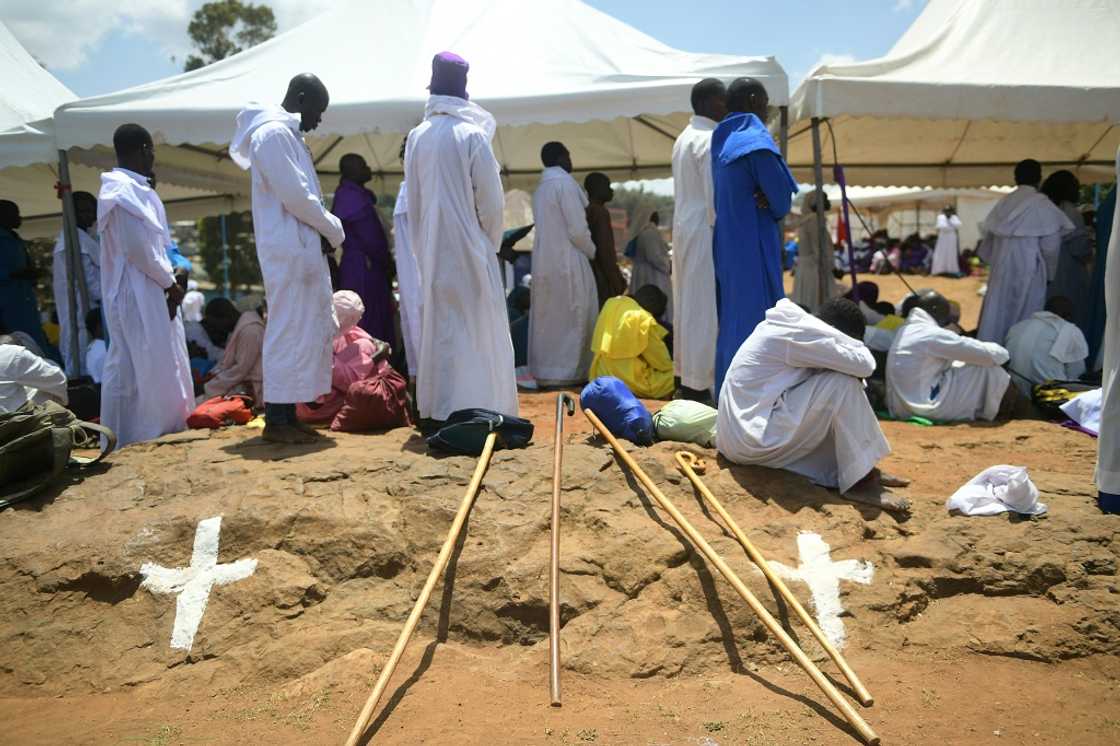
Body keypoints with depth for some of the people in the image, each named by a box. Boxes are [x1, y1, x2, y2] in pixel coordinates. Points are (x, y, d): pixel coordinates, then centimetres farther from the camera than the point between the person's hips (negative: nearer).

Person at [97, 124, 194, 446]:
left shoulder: (133, 187, 16)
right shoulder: (124, 190, -14)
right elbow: (137, 248, -20)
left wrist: (168, 279, 6)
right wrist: (170, 281, -10)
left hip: (149, 291, 10)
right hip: (135, 294, -10)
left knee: (158, 364, 13)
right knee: (139, 366, -5)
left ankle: (163, 429, 22)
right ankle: (135, 440, 1)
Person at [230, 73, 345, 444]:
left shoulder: (287, 134, 20)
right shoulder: (273, 133, -11)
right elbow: (294, 196, -17)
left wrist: (325, 229, 3)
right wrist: (333, 229, -5)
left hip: (303, 249, 10)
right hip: (288, 250, -10)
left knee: (307, 329, 11)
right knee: (289, 330, -6)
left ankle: (287, 414, 16)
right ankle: (276, 420, 0)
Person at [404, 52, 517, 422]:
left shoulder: (416, 136, 4)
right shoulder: (473, 134, -9)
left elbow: (412, 202, 8)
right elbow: (492, 201, -8)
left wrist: (422, 248, 16)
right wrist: (491, 242, 8)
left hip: (432, 249, 5)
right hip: (468, 247, -4)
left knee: (437, 326, 11)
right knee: (474, 328, 2)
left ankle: (434, 411, 15)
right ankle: (475, 408, 3)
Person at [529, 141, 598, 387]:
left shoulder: (540, 188, 14)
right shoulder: (565, 183, -10)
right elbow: (578, 230, -14)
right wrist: (593, 252, 3)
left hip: (543, 262, 8)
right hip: (567, 262, -8)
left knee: (547, 319, 11)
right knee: (572, 318, -1)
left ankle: (544, 371, 15)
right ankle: (567, 372, 1)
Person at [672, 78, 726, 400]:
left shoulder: (684, 138, 15)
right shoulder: (710, 140, -13)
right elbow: (715, 197, -17)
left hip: (684, 228, 10)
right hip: (704, 232, -10)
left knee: (687, 304, 13)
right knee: (705, 307, -6)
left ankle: (687, 377, 21)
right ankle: (698, 383, -2)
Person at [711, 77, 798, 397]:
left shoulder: (724, 141, 13)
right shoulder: (755, 141, -13)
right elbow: (783, 199, -12)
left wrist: (763, 201, -2)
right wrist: (769, 206, 8)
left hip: (727, 245, 9)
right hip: (753, 247, -9)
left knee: (733, 322, 13)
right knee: (754, 323, -5)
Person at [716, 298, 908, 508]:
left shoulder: (791, 323, 14)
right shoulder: (805, 333, -16)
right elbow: (864, 364, -16)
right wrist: (849, 341, 4)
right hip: (754, 442, -10)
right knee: (843, 383, -12)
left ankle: (865, 473, 8)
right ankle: (859, 481, -5)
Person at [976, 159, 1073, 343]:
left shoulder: (1003, 203, 6)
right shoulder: (1041, 204, -8)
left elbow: (987, 241, 10)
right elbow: (1050, 245, -9)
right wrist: (1049, 270, 9)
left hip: (1001, 271, 5)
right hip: (1028, 273, -5)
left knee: (998, 314, 10)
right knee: (1024, 321, 1)